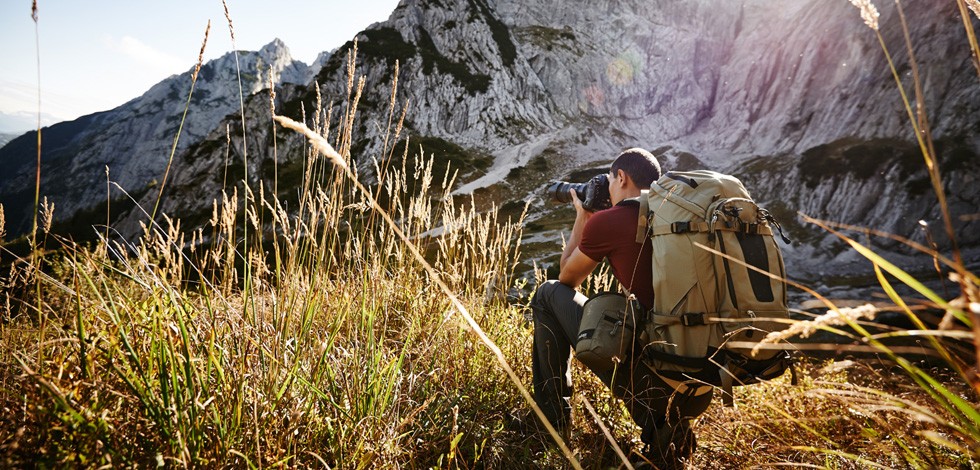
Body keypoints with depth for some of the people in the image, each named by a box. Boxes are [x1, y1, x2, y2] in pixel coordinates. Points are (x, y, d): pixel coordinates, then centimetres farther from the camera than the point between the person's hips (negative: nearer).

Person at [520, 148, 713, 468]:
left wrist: (581, 217, 23)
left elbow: (568, 279, 13)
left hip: (647, 379, -6)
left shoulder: (607, 221, -6)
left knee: (548, 294, 11)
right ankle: (666, 423, 19)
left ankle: (550, 419, 22)